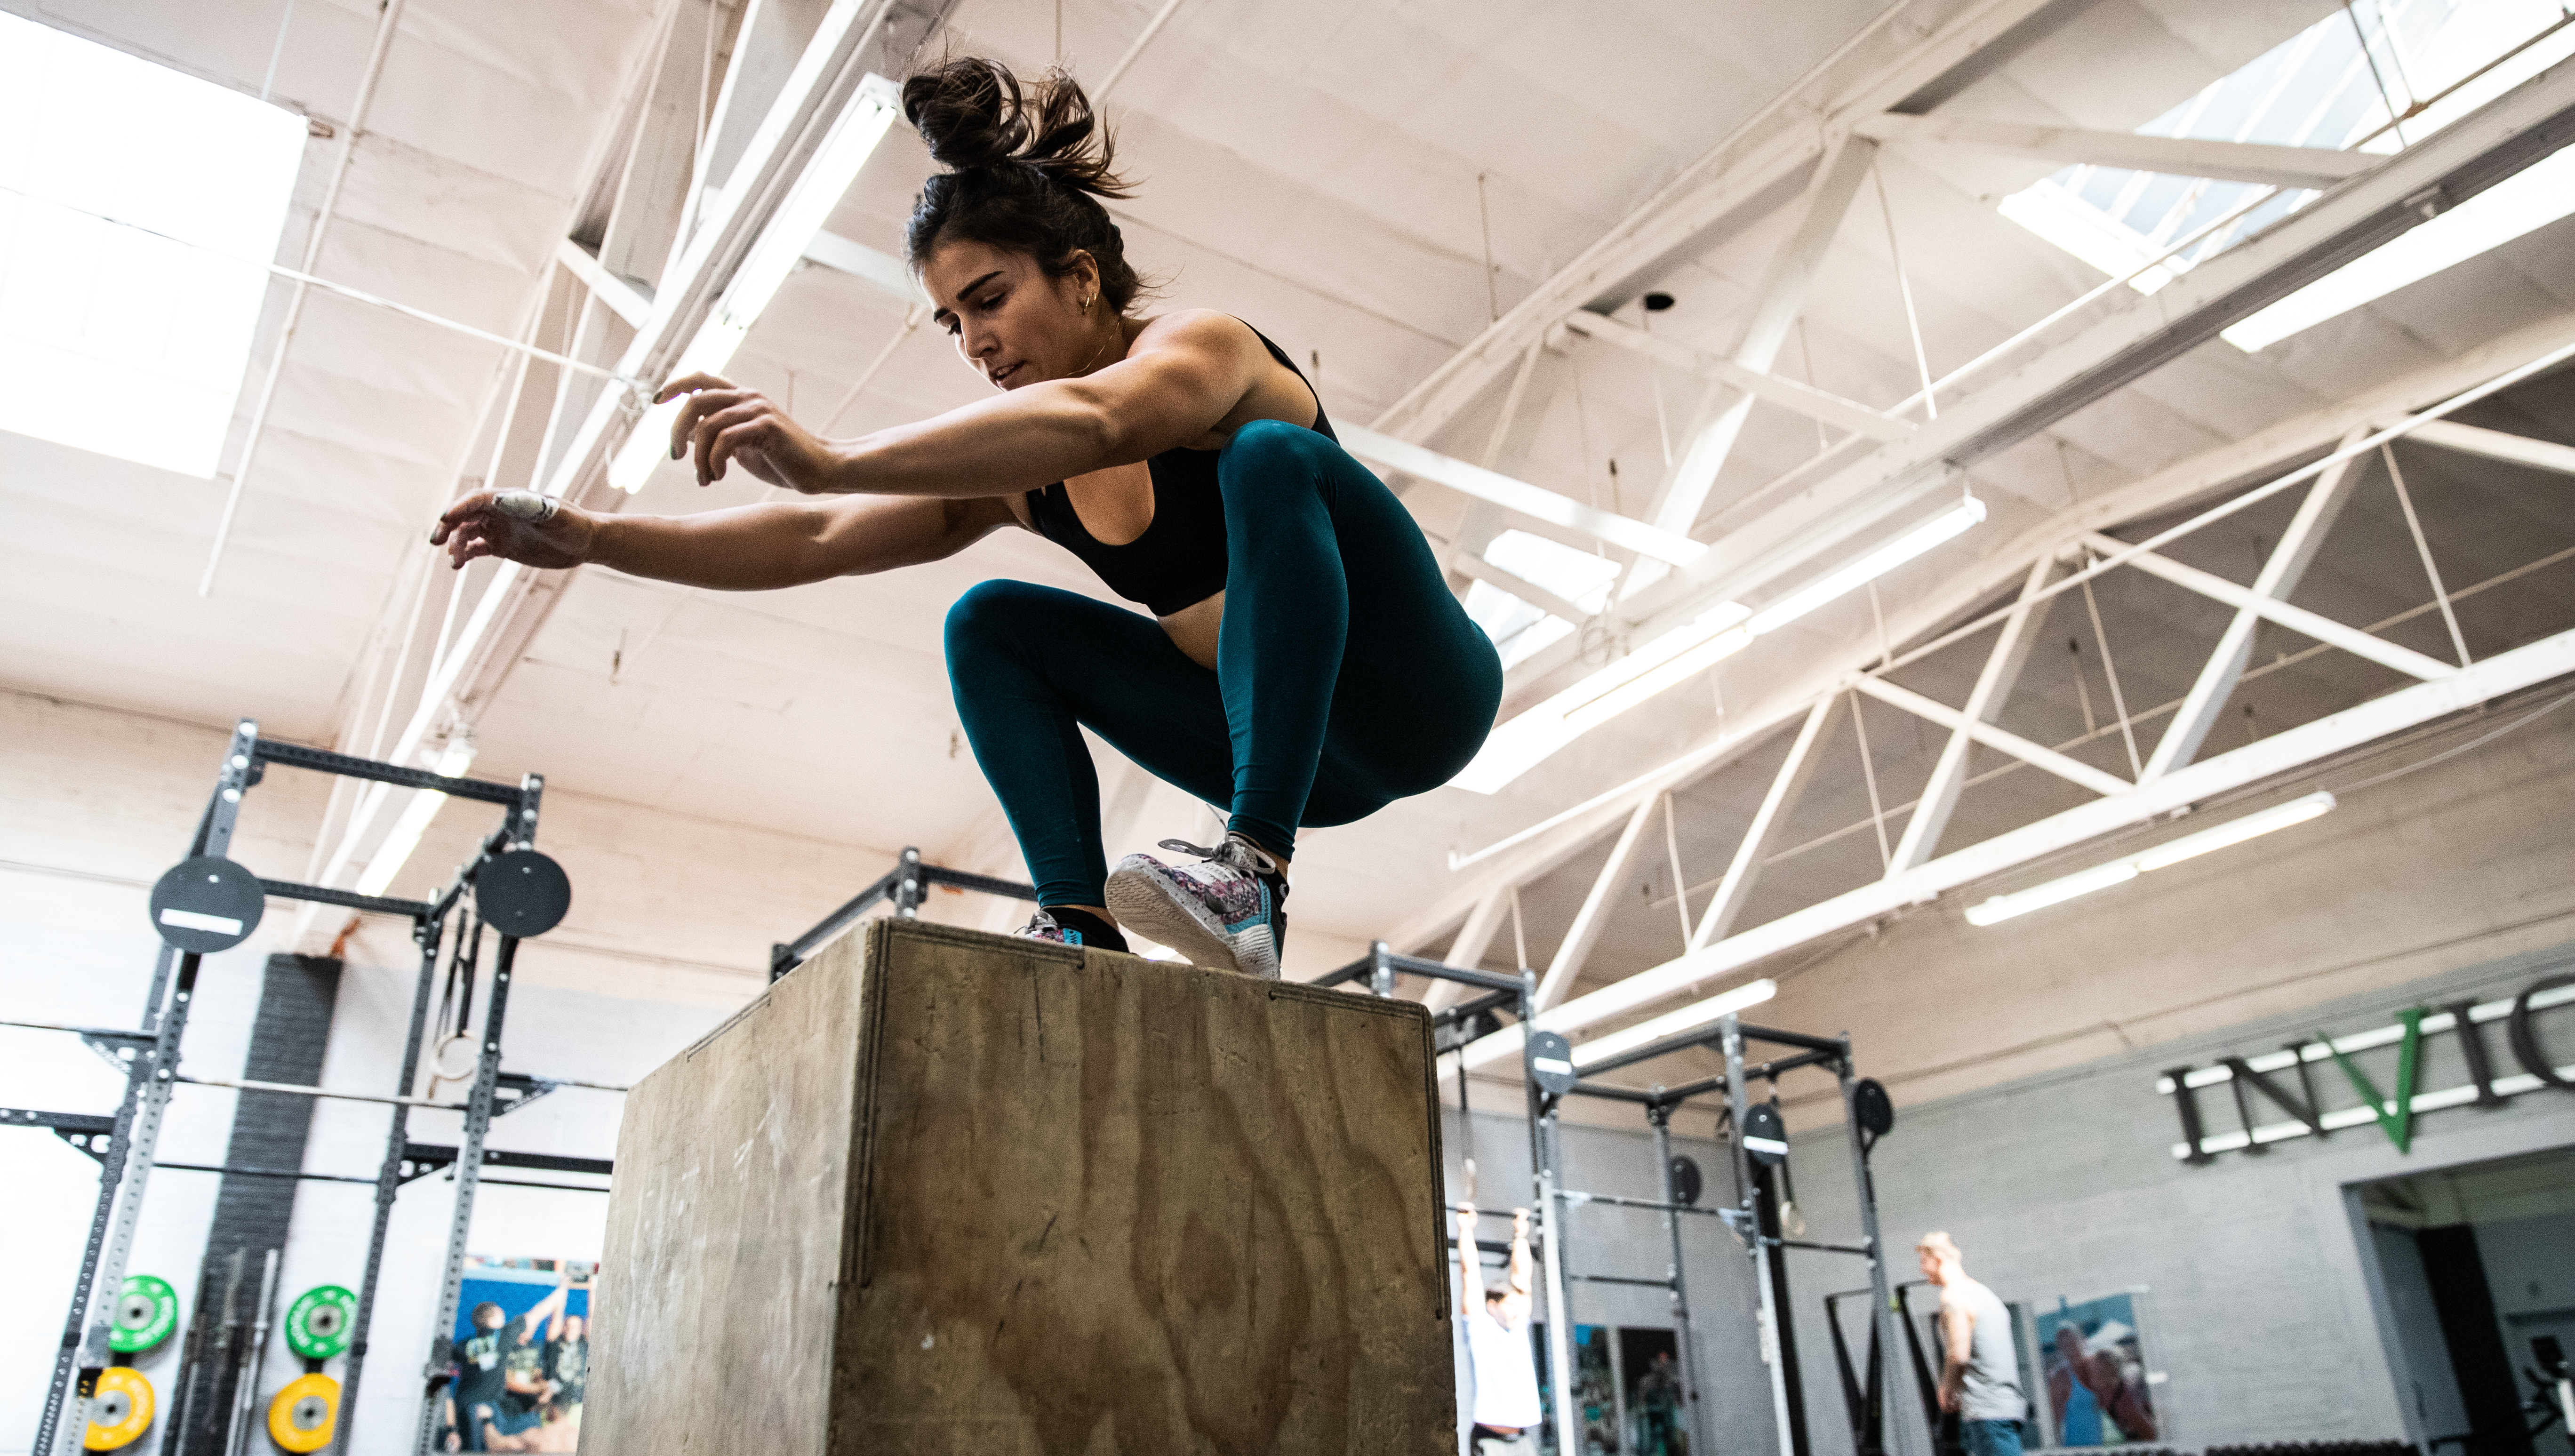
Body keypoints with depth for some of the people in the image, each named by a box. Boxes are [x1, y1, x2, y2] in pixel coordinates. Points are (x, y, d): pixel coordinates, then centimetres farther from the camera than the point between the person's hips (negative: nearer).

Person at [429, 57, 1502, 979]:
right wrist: (590, 539, -12)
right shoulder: (1016, 476, 3)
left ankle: (1255, 875, -38)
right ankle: (1081, 927, -17)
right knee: (991, 625, -1)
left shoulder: (1203, 346, -17)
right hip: (1304, 748, 7)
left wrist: (833, 459, -52)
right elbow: (816, 540, -3)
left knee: (1268, 458, -31)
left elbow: (1092, 421, -41)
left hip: (1414, 697, -6)